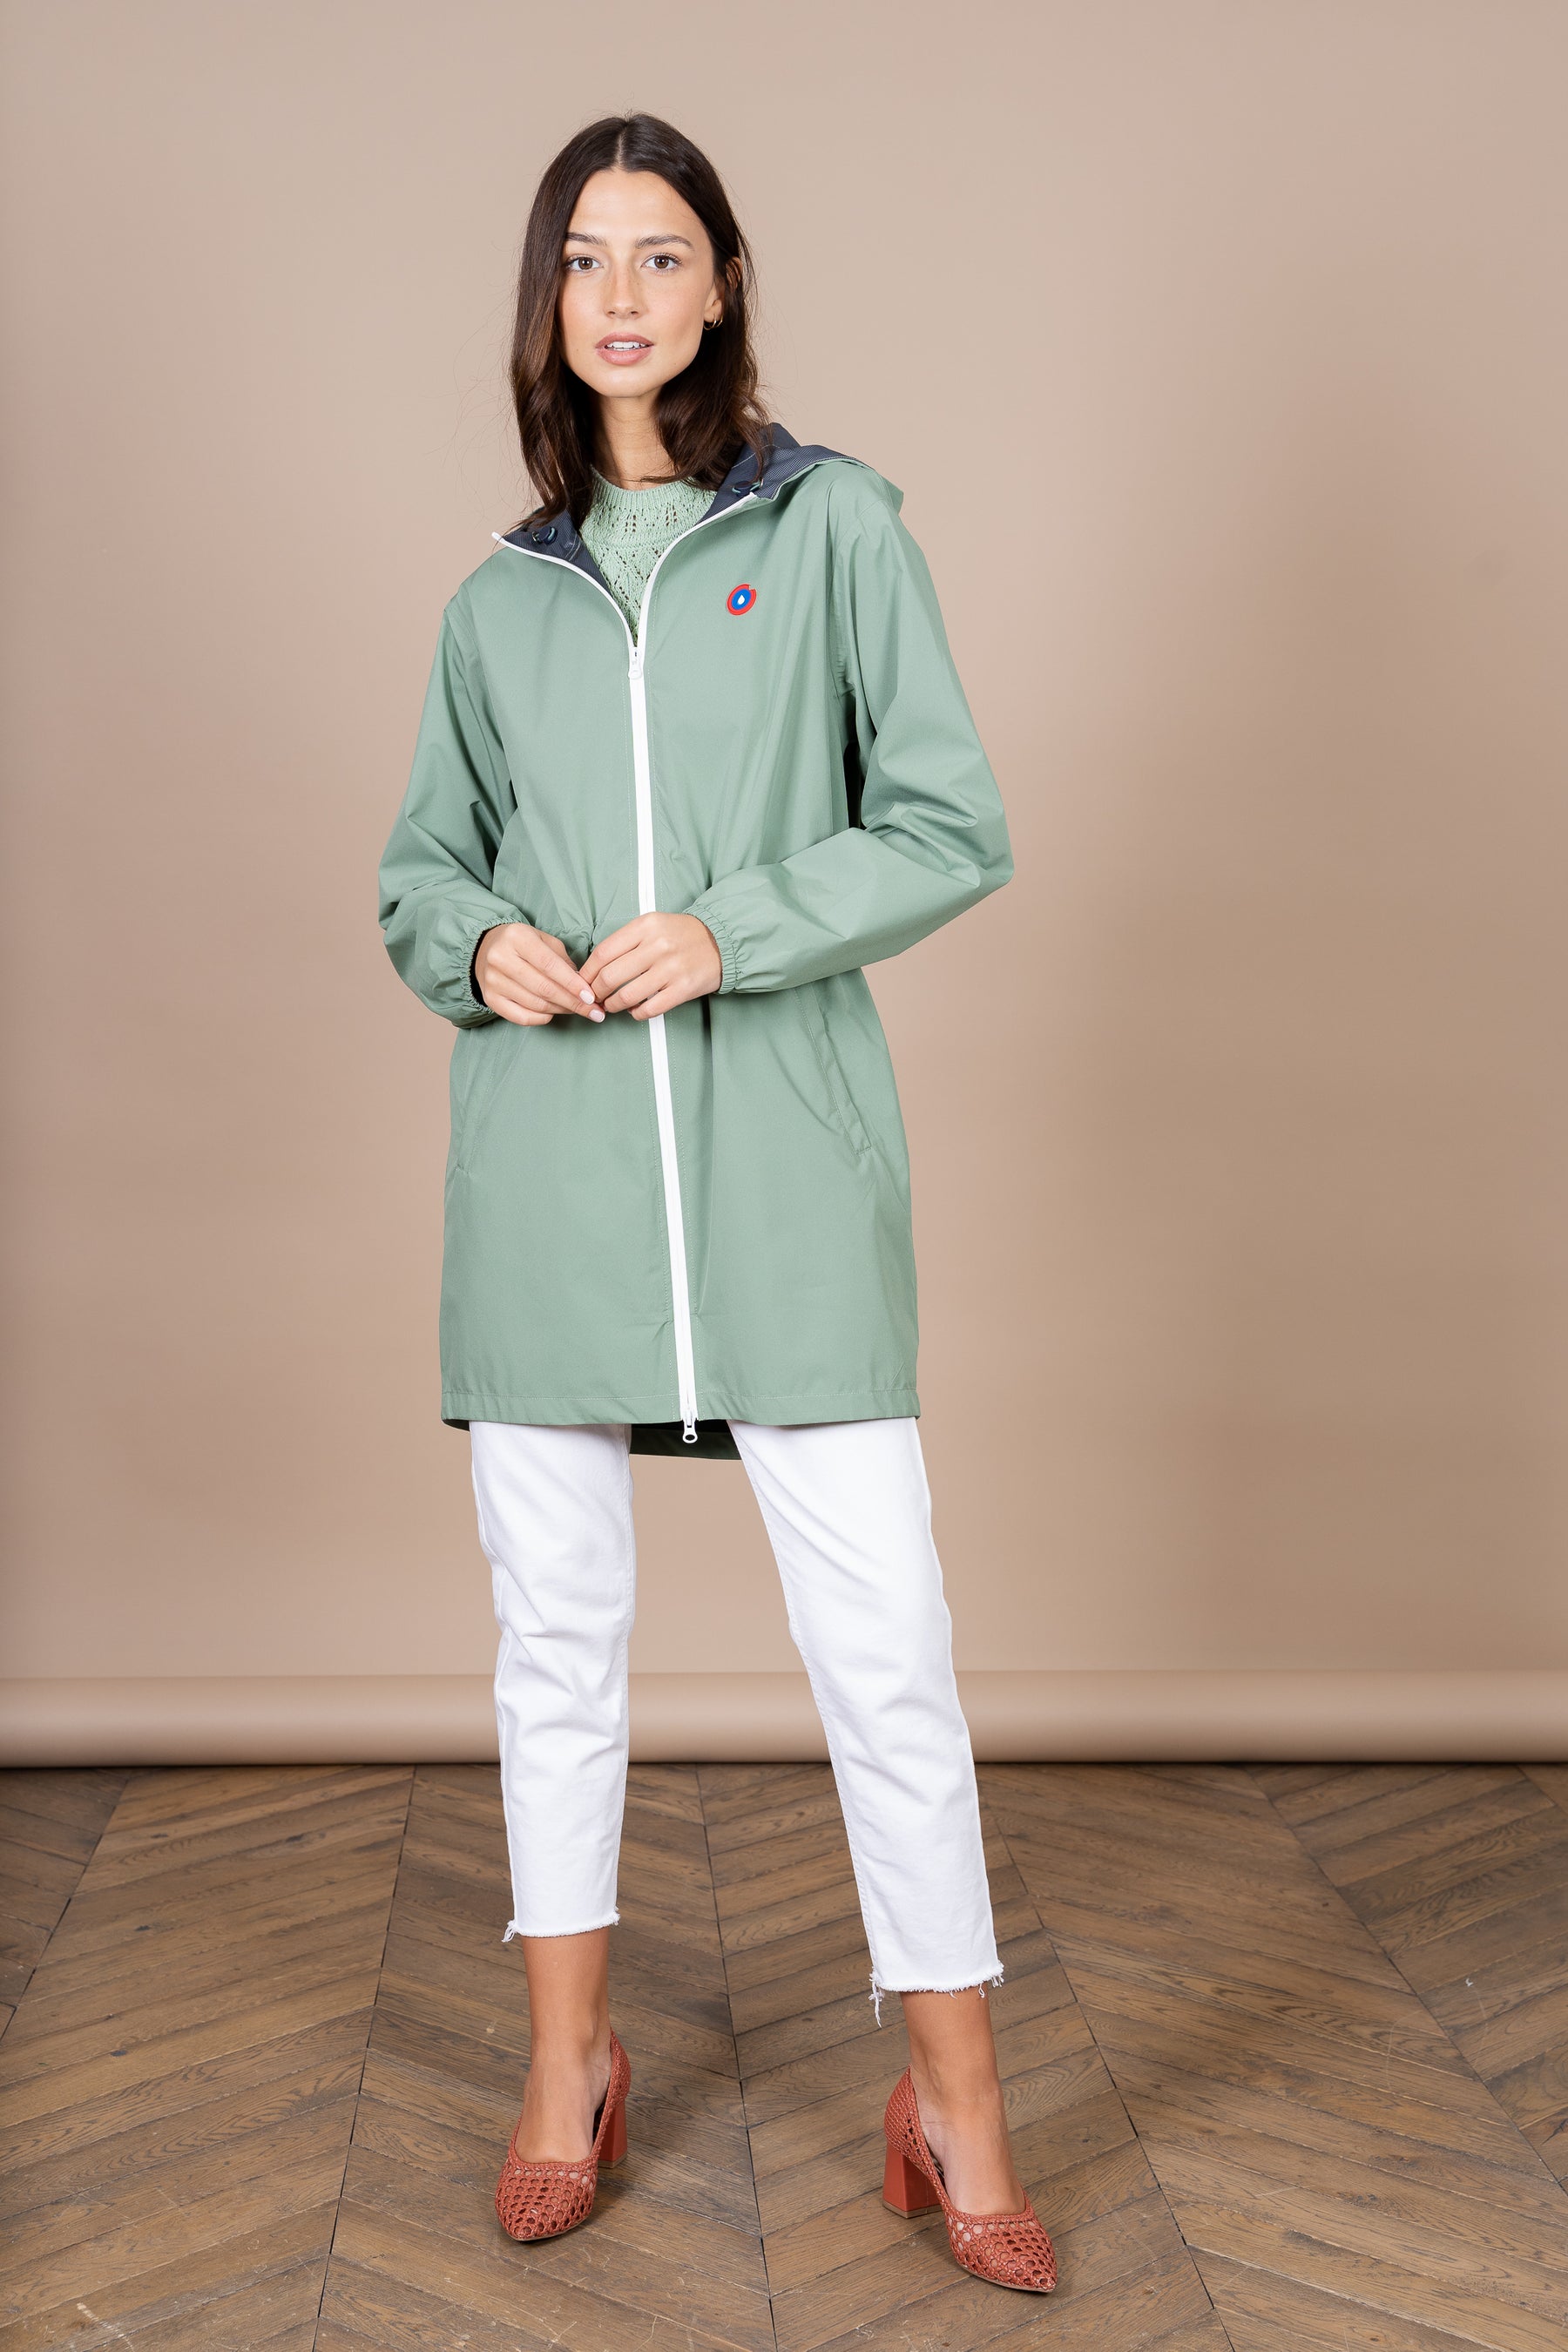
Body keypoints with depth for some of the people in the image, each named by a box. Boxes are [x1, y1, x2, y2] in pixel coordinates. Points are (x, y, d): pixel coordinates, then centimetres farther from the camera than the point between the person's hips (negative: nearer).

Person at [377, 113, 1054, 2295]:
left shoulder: (832, 523, 5)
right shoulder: (501, 599, 14)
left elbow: (956, 828, 0)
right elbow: (418, 868, 20)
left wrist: (728, 932, -12)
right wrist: (479, 945, -3)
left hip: (784, 1150, -3)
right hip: (549, 1156, 3)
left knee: (885, 1642, -3)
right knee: (558, 1628, 10)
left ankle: (954, 2101, 13)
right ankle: (571, 2063, 27)